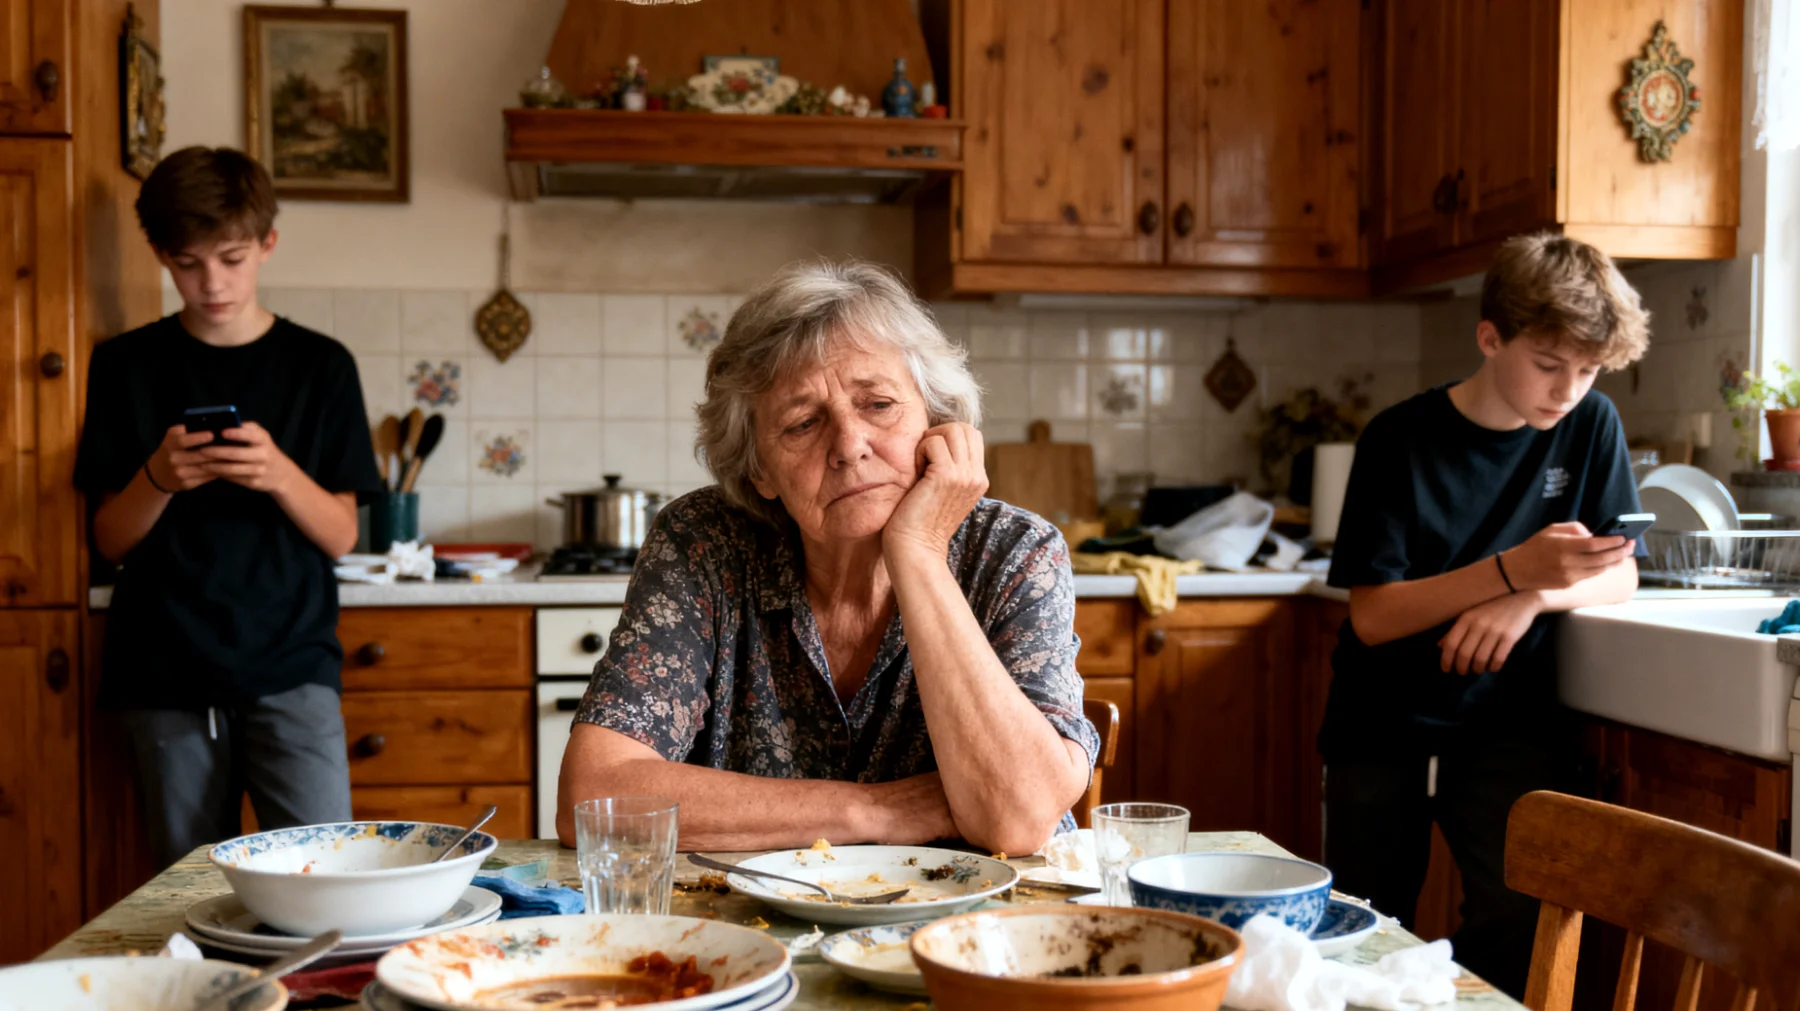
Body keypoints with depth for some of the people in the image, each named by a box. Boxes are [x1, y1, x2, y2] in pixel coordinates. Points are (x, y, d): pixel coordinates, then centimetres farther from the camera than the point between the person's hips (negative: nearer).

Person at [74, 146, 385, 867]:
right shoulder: (126, 367, 7)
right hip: (166, 672, 1)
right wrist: (157, 479, -14)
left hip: (290, 664, -1)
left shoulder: (320, 366, 5)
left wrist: (280, 474, -17)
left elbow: (341, 536, 3)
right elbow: (111, 541, 6)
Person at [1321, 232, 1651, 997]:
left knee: (1524, 918, -14)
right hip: (1383, 727, -2)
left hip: (1506, 725, 2)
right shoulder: (1401, 440, -12)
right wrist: (1515, 568, -27)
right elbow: (1372, 616, -15)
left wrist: (1534, 598, -19)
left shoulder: (1590, 426, -1)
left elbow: (1620, 578, 3)